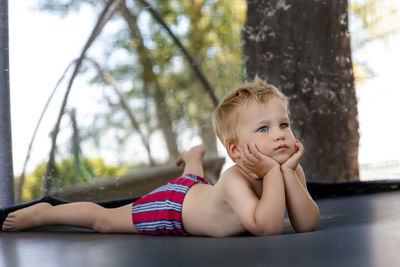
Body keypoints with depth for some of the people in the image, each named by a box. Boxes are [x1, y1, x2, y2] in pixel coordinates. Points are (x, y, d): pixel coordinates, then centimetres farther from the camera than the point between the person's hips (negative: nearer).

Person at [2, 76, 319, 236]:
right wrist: (273, 172, -52)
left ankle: (193, 158, 75)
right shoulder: (235, 179, -44)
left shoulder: (291, 169, -24)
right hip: (172, 206, -7)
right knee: (103, 220, 8)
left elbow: (307, 224, -32)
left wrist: (287, 172, -42)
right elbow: (266, 226, -56)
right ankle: (43, 213, 30)